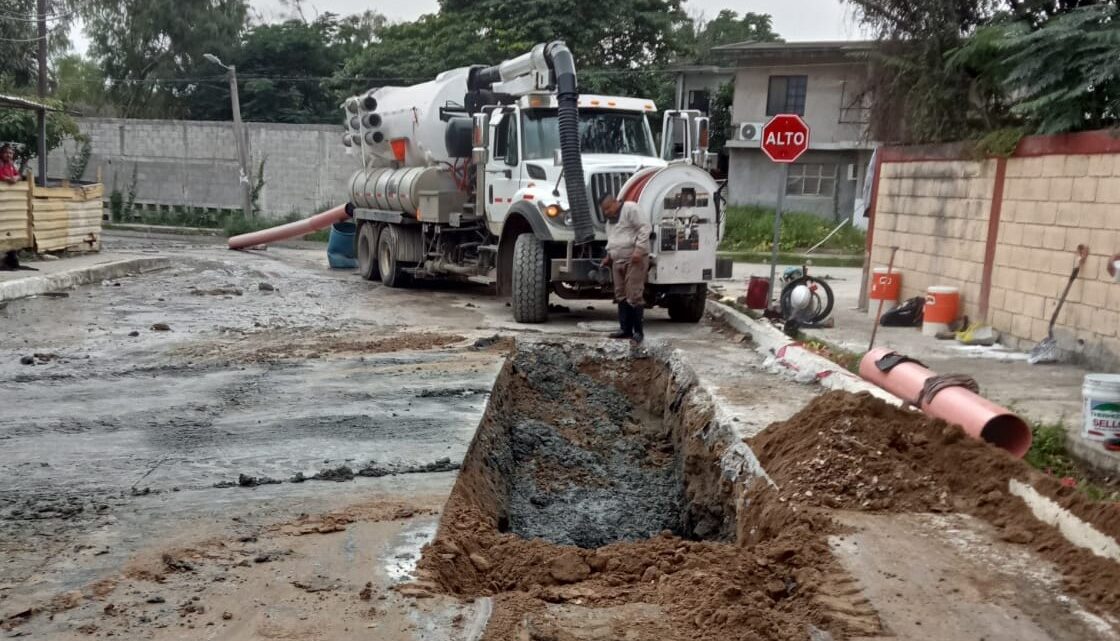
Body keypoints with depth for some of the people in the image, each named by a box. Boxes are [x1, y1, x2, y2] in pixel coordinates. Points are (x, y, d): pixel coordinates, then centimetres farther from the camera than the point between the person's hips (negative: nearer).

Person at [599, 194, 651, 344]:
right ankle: (625, 329, 12)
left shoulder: (630, 208, -5)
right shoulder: (610, 220, 23)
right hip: (618, 261, 9)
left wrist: (638, 249, -20)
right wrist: (609, 256, 21)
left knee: (634, 296, -11)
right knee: (621, 296, 7)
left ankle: (638, 331, -5)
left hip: (634, 260, -9)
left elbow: (645, 228, -13)